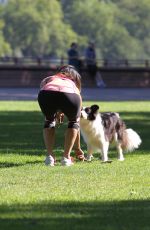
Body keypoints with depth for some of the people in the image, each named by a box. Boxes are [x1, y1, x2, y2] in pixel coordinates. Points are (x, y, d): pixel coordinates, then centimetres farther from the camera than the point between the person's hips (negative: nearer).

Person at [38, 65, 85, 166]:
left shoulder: (47, 80, 41)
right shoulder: (75, 86, 40)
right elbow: (77, 121, 46)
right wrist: (77, 148, 52)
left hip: (47, 94, 0)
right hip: (70, 96, 0)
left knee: (49, 121, 32)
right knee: (73, 122, 31)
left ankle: (50, 156, 20)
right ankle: (66, 157, 21)